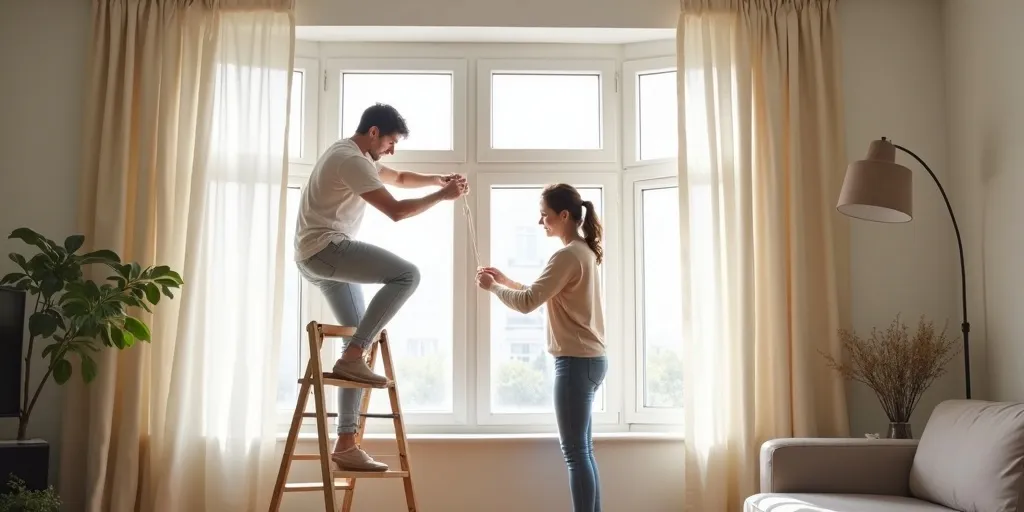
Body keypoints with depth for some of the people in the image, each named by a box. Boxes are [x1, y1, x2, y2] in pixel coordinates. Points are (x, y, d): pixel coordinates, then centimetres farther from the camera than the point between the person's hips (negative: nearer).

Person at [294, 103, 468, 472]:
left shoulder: (354, 156, 20)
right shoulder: (351, 160, -14)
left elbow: (399, 178, 33)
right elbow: (396, 210, -19)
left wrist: (436, 179, 16)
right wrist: (442, 196, -9)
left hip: (315, 258, 11)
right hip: (324, 248, -11)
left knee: (360, 340, 6)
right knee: (407, 275, -22)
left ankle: (346, 444, 6)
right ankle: (352, 356, -19)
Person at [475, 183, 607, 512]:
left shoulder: (567, 255, -16)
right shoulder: (584, 251, 15)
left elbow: (528, 303, -18)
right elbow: (542, 297, 21)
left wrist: (493, 287, -3)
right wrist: (506, 280, 13)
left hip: (576, 362, -10)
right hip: (588, 360, 10)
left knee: (575, 452, -5)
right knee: (582, 450, 15)